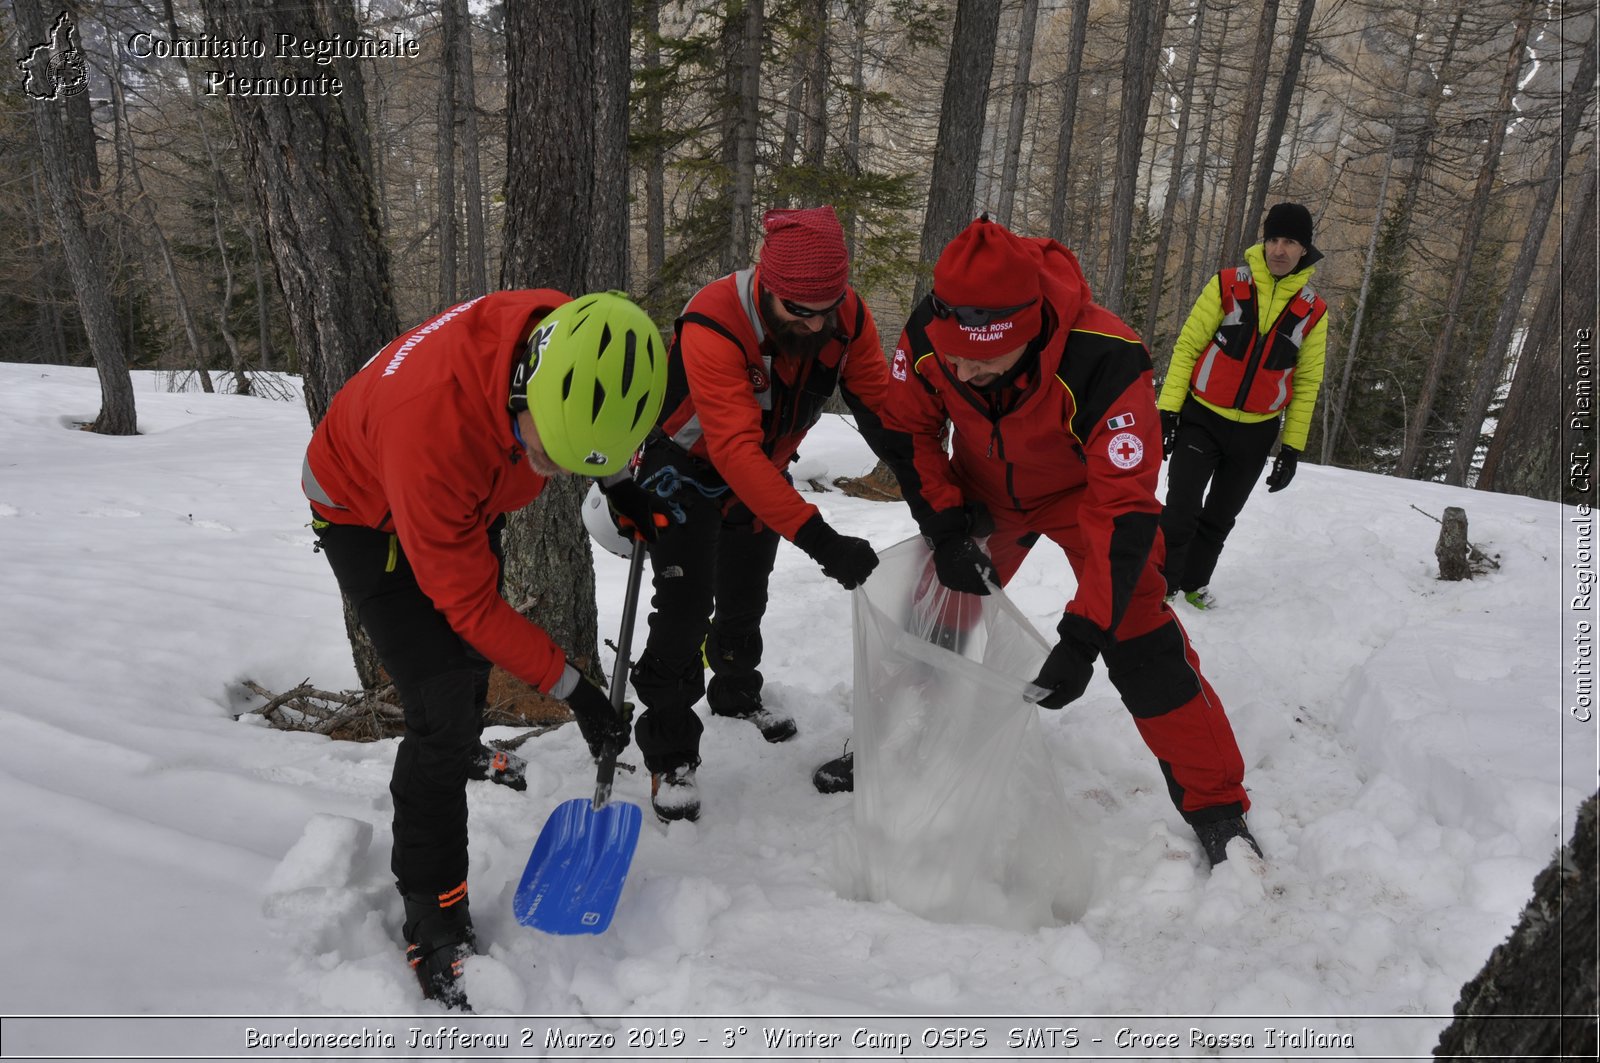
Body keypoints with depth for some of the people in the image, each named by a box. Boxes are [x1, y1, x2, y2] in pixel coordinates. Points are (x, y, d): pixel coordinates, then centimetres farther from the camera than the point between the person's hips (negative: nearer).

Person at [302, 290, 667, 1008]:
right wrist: (568, 686, -27)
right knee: (442, 706, -14)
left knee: (476, 654, 26)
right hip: (367, 513, -6)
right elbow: (466, 598, -32)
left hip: (467, 497, 7)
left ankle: (466, 752, 59)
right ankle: (433, 921, 4)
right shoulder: (432, 418, -46)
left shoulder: (571, 347, -31)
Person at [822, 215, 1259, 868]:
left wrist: (1082, 637, -40)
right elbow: (911, 432, -10)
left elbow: (1124, 510, -36)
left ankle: (1216, 809, 5)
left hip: (1091, 489, -3)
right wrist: (946, 531, -22)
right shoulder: (925, 335, -28)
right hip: (985, 489, 4)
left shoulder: (1105, 359, -40)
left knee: (1140, 640, -13)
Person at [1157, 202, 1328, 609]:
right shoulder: (1227, 285, -6)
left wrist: (1292, 446, 4)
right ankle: (1161, 586, 5)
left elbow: (1307, 383, 7)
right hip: (1202, 419, -3)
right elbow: (1187, 346, -4)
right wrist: (1168, 409, -10)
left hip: (1256, 434, 3)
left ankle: (1193, 583, 33)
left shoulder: (1313, 311, 1)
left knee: (1220, 518, 14)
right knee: (1181, 511, -11)